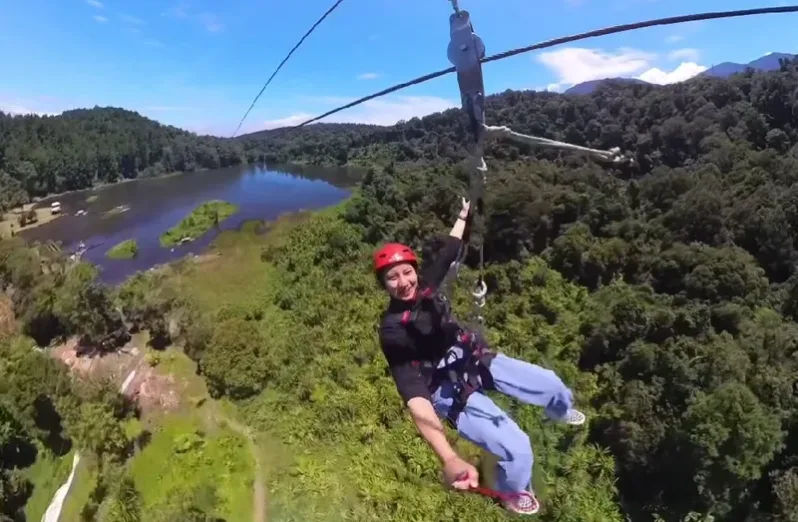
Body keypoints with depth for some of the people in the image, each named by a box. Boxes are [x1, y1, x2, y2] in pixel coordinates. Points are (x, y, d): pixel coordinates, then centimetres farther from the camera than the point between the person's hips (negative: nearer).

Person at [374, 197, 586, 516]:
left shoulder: (425, 285, -13)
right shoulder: (393, 331, -29)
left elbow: (449, 252, 7)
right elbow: (414, 396, -40)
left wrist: (463, 215, 18)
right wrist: (448, 459, -51)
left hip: (476, 361, 7)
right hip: (452, 393, -6)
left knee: (550, 384, 14)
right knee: (517, 449, -14)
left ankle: (560, 412, 54)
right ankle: (512, 492, 24)